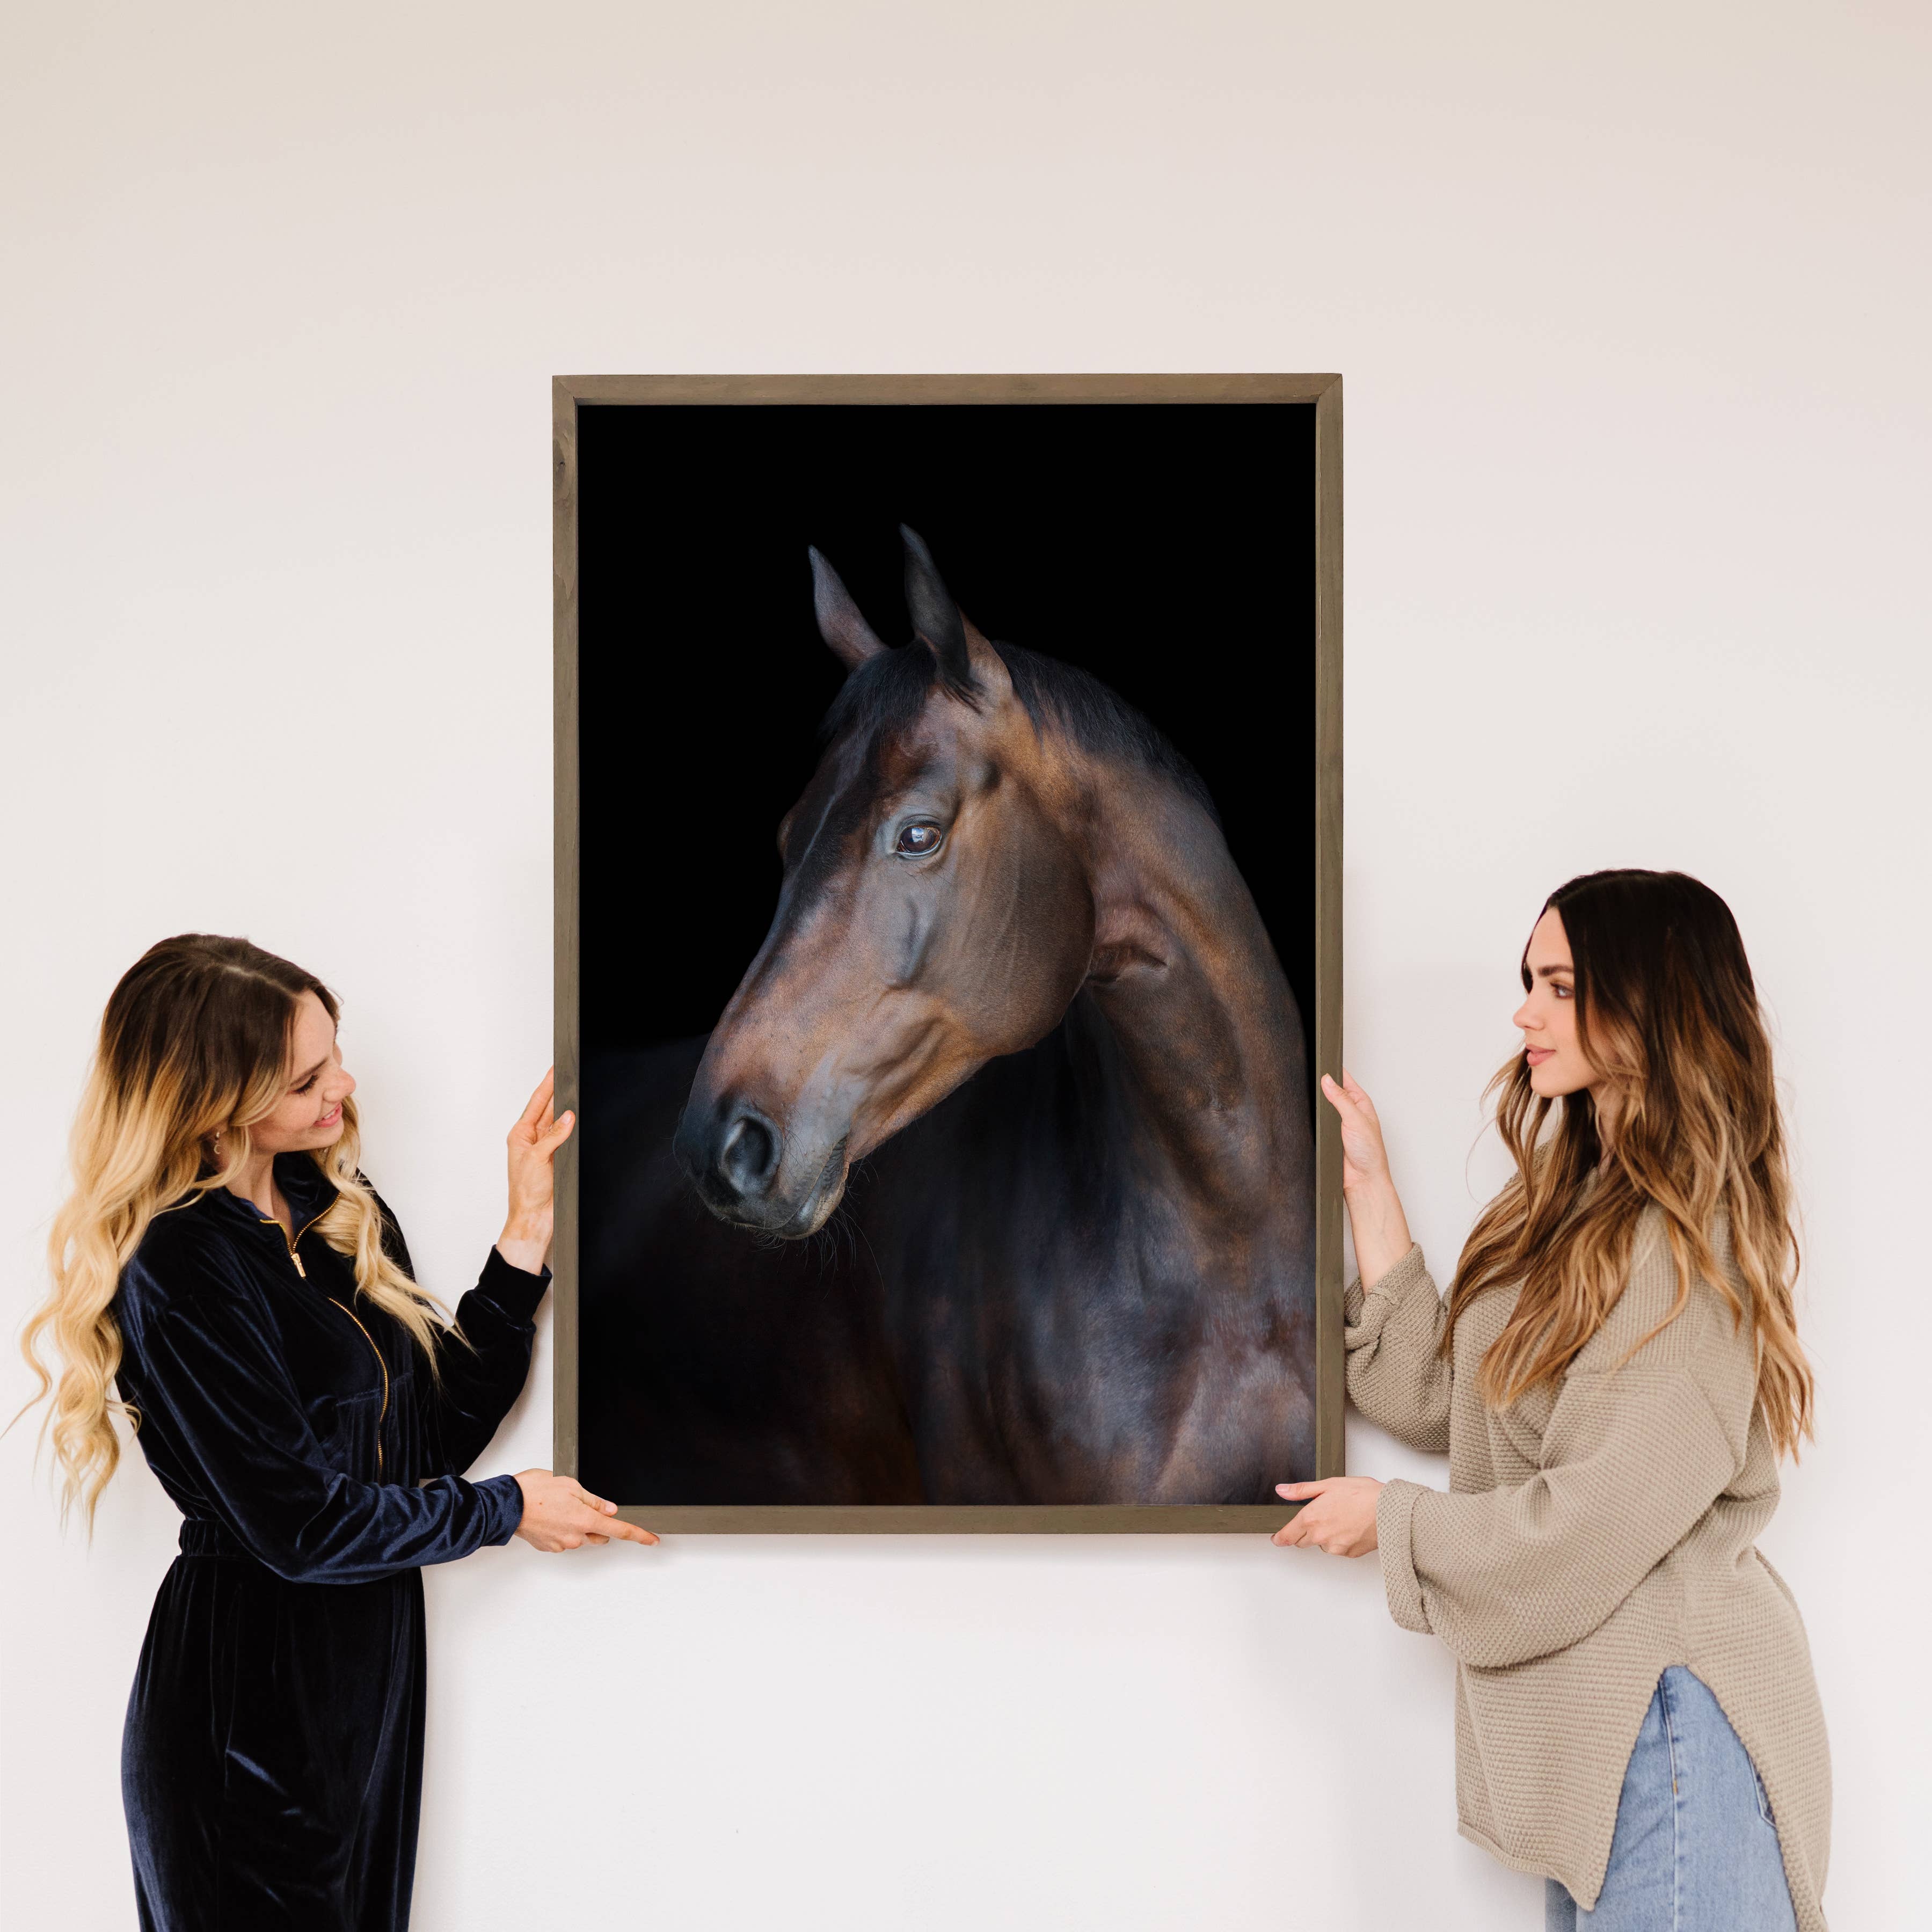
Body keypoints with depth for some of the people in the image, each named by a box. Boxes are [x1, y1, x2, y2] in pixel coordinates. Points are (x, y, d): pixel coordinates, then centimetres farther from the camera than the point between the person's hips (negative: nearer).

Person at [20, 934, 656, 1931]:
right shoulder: (176, 1270, -19)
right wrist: (506, 1510, -6)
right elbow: (300, 1523, -18)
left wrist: (527, 1235, -2)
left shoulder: (342, 1212, 6)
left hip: (370, 1666, 8)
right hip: (249, 1695, -8)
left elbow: (434, 1433, 6)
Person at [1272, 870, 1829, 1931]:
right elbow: (1438, 1397, 11)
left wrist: (1394, 1518, -5)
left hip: (1667, 1716, -9)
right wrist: (1368, 1188, 11)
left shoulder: (1688, 1242, -16)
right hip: (1590, 1724, 9)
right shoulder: (1579, 1206, 13)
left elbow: (1601, 1519, -19)